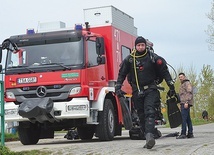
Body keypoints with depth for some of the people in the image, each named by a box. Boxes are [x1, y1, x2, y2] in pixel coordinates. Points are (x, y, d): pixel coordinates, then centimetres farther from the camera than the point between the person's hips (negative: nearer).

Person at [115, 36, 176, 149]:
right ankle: (149, 139, 11)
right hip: (137, 92, 3)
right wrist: (118, 88, 2)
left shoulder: (153, 58, 1)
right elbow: (121, 74, 12)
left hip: (150, 90, -3)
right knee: (142, 116, 4)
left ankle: (149, 136, -32)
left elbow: (165, 72, 6)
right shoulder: (129, 59, 6)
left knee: (150, 113, -19)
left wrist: (171, 86, 3)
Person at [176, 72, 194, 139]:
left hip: (186, 103, -10)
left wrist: (187, 102, -23)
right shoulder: (182, 84, 26)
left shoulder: (187, 83, -3)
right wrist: (181, 104, 21)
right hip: (183, 103, 10)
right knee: (188, 119, 8)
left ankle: (183, 134, -19)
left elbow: (189, 93, -14)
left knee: (184, 118, -15)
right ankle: (190, 133, 9)